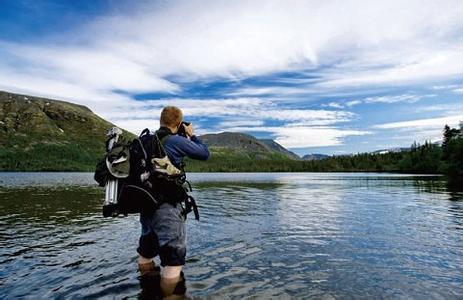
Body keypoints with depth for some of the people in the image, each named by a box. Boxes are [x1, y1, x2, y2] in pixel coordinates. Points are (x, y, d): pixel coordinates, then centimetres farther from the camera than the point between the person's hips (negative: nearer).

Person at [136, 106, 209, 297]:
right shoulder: (176, 140, -11)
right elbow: (205, 154, 0)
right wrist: (192, 135, 13)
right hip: (166, 207, -8)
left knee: (146, 253, 22)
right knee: (174, 258, 1)